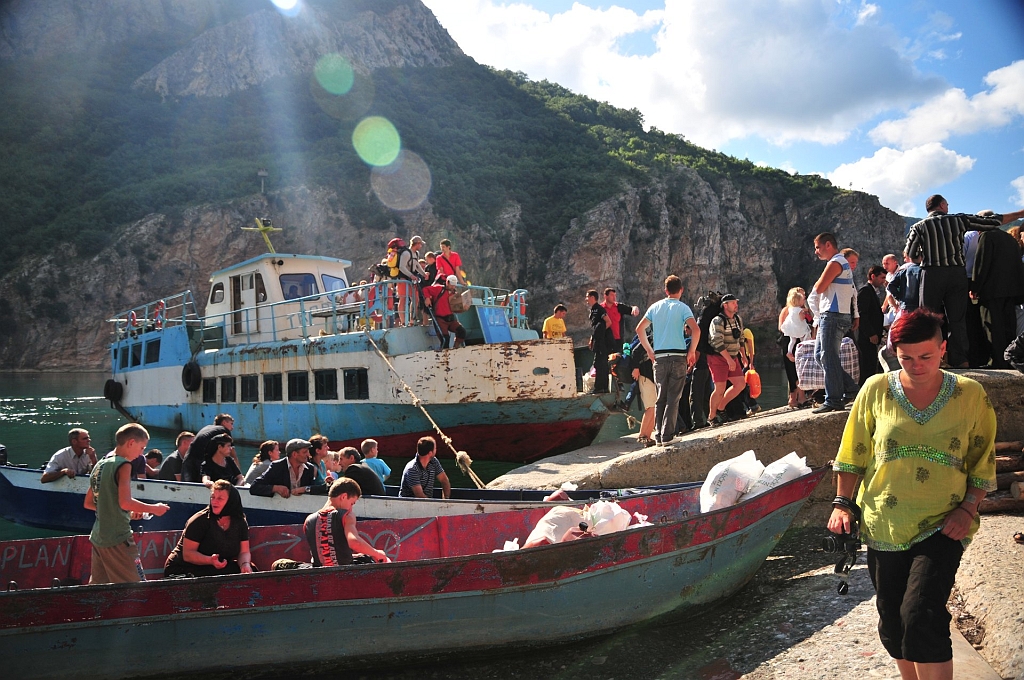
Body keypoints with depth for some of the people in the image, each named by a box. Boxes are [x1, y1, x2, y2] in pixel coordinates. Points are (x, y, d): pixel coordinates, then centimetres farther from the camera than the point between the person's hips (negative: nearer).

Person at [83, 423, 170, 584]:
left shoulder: (99, 465, 13)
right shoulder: (123, 465, -12)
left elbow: (88, 503, 21)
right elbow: (125, 502, -23)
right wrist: (153, 508, -10)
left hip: (97, 538, 9)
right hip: (117, 539, -9)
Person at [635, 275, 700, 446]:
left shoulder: (655, 307, 10)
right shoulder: (683, 307, -1)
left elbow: (639, 329, 9)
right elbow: (695, 330, -15)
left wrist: (649, 350, 14)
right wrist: (692, 351, -4)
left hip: (659, 357, 3)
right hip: (678, 356, -3)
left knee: (661, 398, 11)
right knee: (673, 398, 1)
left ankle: (658, 436, 11)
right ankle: (667, 436, -3)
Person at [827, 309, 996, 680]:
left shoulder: (971, 395, -2)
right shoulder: (876, 389, -1)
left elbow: (983, 462, 4)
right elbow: (854, 453, 4)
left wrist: (968, 507, -7)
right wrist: (843, 503, 0)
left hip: (941, 528, -2)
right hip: (883, 525, 2)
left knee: (921, 615, -17)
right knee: (893, 621, 12)